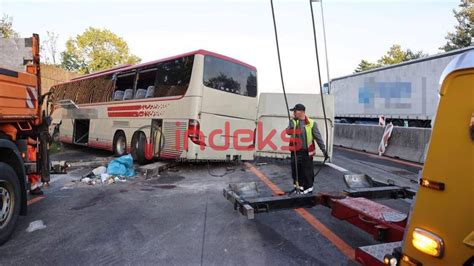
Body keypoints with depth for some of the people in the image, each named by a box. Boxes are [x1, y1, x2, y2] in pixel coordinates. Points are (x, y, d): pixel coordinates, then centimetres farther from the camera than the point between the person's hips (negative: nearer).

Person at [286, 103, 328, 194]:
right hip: (295, 152, 3)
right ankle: (298, 187, 31)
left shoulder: (311, 123, -4)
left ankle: (308, 189, 21)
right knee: (295, 171, 12)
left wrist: (324, 150, -3)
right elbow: (288, 132, -10)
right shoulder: (292, 121, 5)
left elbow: (318, 138, -1)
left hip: (306, 153, -3)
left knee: (307, 172, 5)